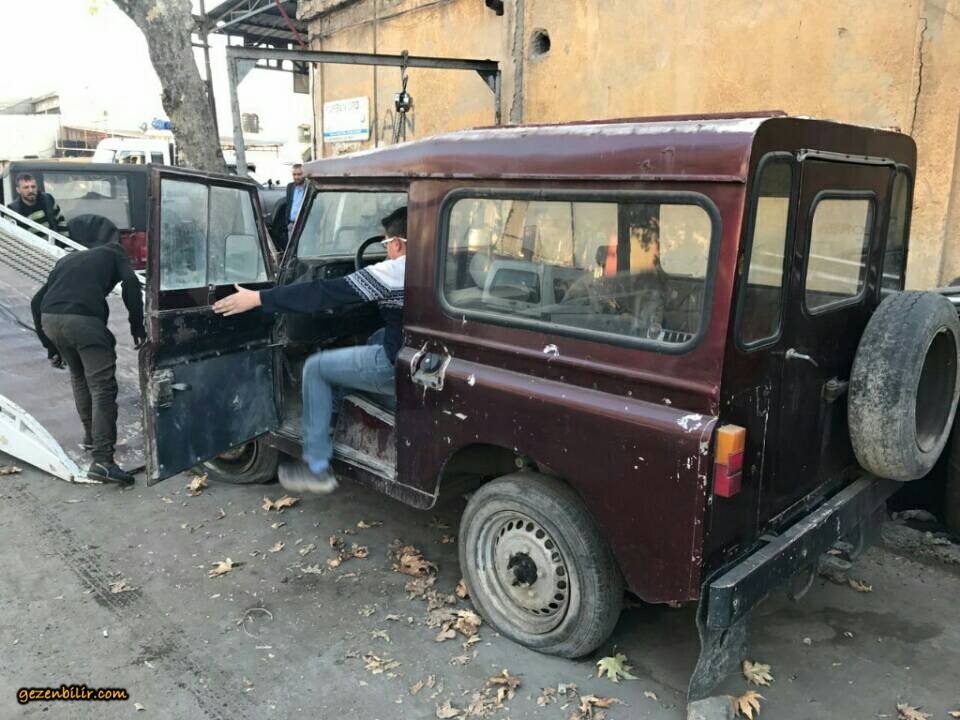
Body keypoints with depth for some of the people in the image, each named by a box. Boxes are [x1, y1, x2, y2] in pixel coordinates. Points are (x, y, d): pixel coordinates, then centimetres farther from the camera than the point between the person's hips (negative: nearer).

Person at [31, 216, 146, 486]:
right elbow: (131, 283, -2)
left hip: (49, 319, 6)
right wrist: (137, 327, 1)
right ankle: (102, 461, -14)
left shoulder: (67, 259, 34)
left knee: (79, 377, 27)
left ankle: (91, 437, 37)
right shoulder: (113, 253, 21)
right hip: (83, 319, -6)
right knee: (102, 387, -5)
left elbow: (37, 301, 29)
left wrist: (50, 346, 31)